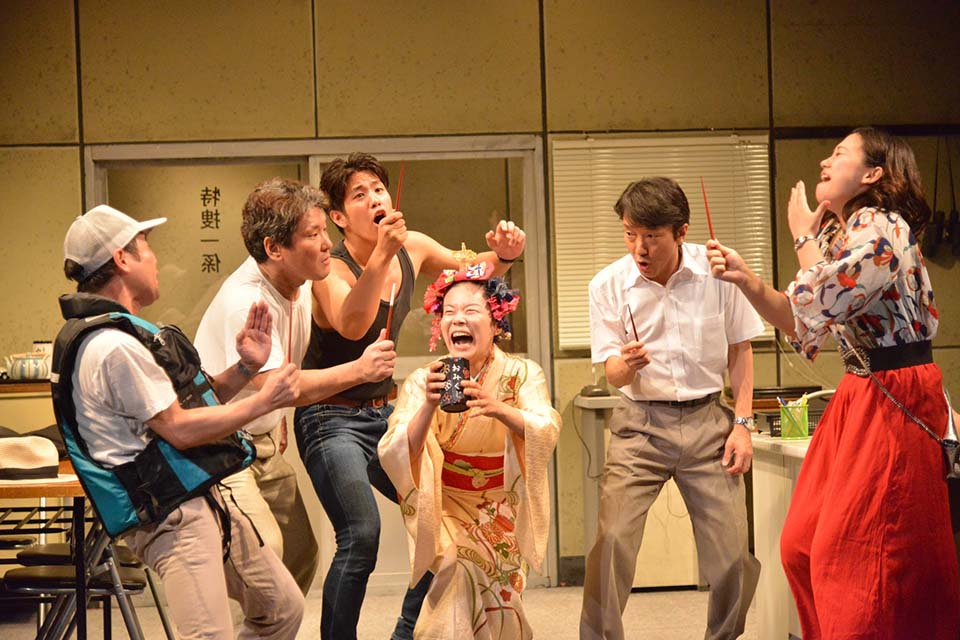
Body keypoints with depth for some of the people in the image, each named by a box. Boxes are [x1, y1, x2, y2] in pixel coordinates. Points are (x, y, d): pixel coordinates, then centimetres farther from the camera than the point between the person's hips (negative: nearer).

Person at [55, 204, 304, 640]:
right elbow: (181, 429, -20)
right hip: (171, 514, -11)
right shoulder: (115, 347, -20)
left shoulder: (126, 335, 15)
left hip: (202, 499, 11)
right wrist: (263, 402, -11)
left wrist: (245, 368, 4)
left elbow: (188, 399, 18)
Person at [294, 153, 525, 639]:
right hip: (332, 418, -7)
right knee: (361, 535, -24)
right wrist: (381, 255, -51)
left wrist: (503, 254, -5)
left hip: (384, 412, 7)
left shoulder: (413, 249, -1)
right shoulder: (333, 271, -19)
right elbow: (350, 325, -40)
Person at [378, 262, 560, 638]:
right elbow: (392, 456, -20)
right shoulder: (423, 382, -8)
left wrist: (499, 409, -44)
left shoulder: (522, 374, -6)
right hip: (447, 511, -1)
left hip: (504, 512, 1)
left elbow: (547, 433, -25)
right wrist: (428, 407, -37)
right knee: (459, 570, -27)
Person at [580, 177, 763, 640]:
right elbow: (613, 374, 0)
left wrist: (742, 423, 1)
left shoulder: (716, 271, -4)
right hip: (640, 425, 0)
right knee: (612, 542, -13)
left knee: (732, 553, -2)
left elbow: (740, 351, 7)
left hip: (707, 421, 1)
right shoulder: (608, 284, -5)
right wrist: (626, 364, -24)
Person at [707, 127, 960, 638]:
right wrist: (745, 279, -2)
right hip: (857, 397, 9)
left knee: (851, 558, -6)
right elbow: (803, 329, 13)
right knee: (802, 548, 9)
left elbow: (820, 306, -22)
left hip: (893, 403, -9)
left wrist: (802, 236, -7)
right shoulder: (836, 232, 14)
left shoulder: (883, 228, -15)